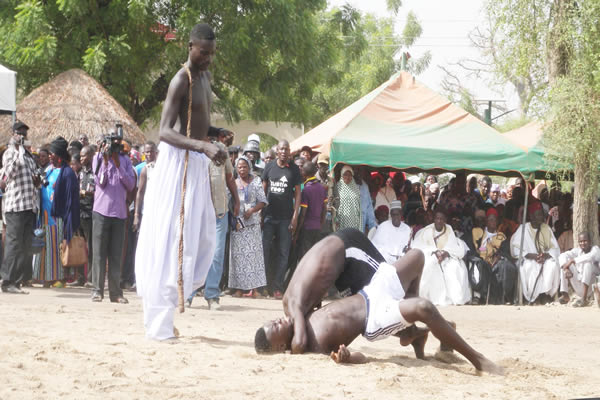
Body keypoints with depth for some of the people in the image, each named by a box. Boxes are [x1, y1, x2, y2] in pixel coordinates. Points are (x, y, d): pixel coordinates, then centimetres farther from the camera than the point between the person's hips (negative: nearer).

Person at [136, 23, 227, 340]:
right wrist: (203, 146, -35)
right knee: (171, 241, -10)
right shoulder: (181, 81, -16)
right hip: (179, 162, -9)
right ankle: (159, 325, -9)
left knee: (203, 236, 11)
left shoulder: (205, 76, 13)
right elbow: (165, 131, -25)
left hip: (197, 163, 9)